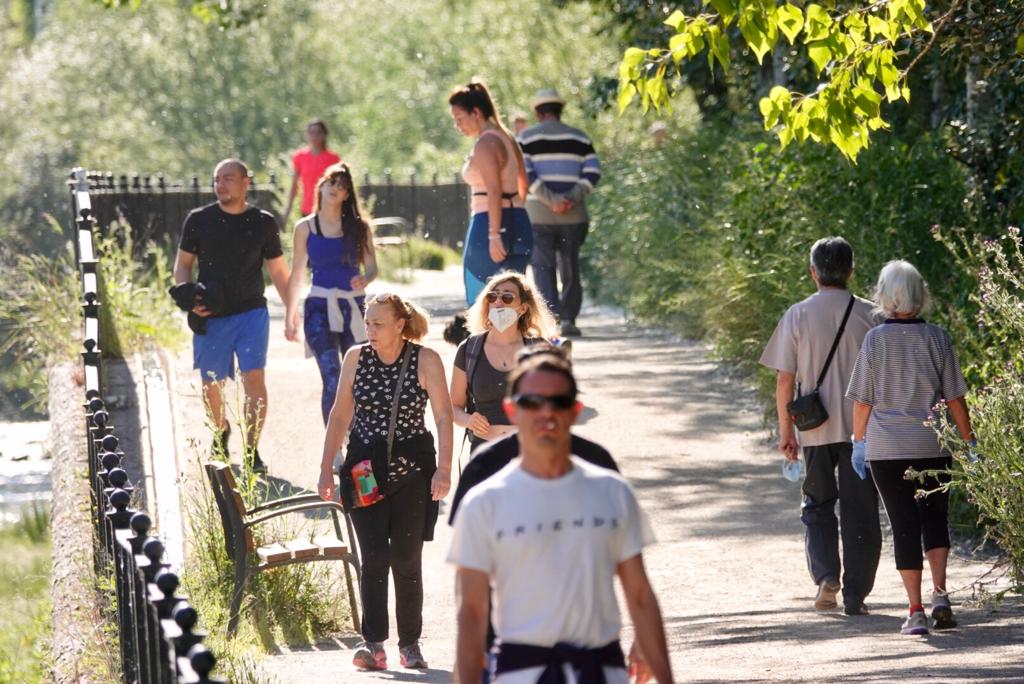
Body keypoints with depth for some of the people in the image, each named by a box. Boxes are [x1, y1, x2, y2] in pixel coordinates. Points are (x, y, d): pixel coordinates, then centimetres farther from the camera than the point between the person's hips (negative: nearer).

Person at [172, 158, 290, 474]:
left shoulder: (263, 222, 3)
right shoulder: (199, 220, 2)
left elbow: (278, 270, 11)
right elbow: (183, 264, 9)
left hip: (251, 312, -1)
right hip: (211, 316, 1)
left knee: (254, 377, -15)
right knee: (211, 384, 8)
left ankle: (252, 451, -11)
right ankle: (221, 433, 37)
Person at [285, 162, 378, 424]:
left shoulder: (359, 227, 6)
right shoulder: (305, 228, 5)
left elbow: (372, 267, 5)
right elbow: (297, 275, 9)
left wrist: (365, 279, -19)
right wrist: (290, 317, 8)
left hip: (354, 307, 2)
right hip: (320, 307, -2)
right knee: (332, 379, -14)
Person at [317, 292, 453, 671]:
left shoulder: (426, 361, -4)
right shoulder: (356, 358, 4)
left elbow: (443, 416, -5)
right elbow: (340, 414, 11)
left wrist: (443, 468, -15)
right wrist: (326, 467, 8)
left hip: (411, 470, -2)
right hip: (365, 470, 2)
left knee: (407, 559, 2)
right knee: (373, 557, -7)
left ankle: (410, 643, 12)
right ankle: (373, 644, -10)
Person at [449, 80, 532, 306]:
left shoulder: (485, 144, -13)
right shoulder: (506, 138, 16)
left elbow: (494, 192, -22)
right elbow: (523, 183, 24)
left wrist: (494, 235, -25)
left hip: (489, 222, -9)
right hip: (518, 224, 9)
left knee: (479, 302, -4)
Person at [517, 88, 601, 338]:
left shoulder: (527, 137, 2)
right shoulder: (578, 137, 9)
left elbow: (523, 173, -10)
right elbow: (593, 173, -2)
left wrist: (551, 200, -15)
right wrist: (572, 198, -11)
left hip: (538, 214, -2)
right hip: (573, 215, 2)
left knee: (543, 268, 0)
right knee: (570, 268, 13)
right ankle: (568, 318, 7)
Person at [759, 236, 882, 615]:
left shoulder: (797, 316, -3)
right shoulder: (869, 315, -3)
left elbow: (785, 378, -2)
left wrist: (785, 429, 6)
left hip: (816, 428, 0)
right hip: (861, 427, 0)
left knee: (817, 505, 16)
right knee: (859, 511, 6)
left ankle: (826, 574, -4)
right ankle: (855, 595, 5)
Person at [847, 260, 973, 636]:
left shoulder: (875, 340, -5)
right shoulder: (937, 338, -3)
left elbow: (863, 400, -2)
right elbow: (955, 397, 0)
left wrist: (858, 441, 10)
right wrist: (969, 442, 8)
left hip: (886, 449, -1)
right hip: (933, 446, 1)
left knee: (904, 526, 4)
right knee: (935, 518, 13)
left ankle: (916, 611, 0)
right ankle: (940, 595, -6)